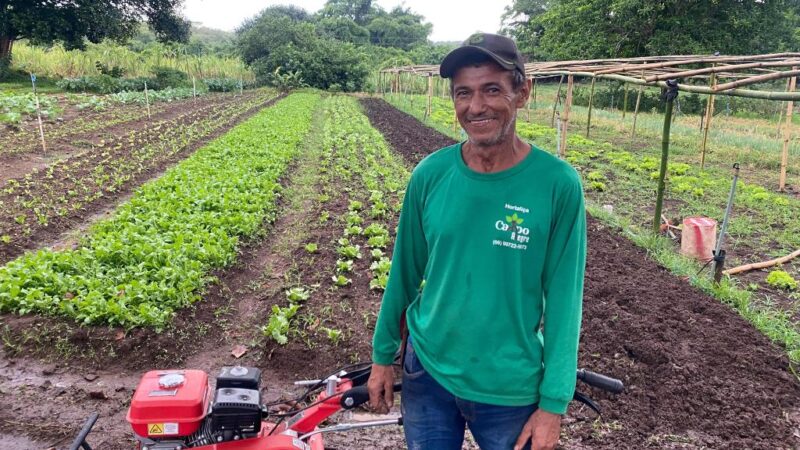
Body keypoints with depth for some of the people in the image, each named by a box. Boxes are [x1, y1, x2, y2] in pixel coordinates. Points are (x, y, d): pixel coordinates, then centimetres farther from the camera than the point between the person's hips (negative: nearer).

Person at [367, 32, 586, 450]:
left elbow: (563, 300, -10)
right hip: (427, 371, 2)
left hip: (512, 388, -2)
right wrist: (382, 355, 8)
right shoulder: (430, 174, -9)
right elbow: (404, 273, 2)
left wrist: (554, 403, -8)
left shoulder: (558, 184, -15)